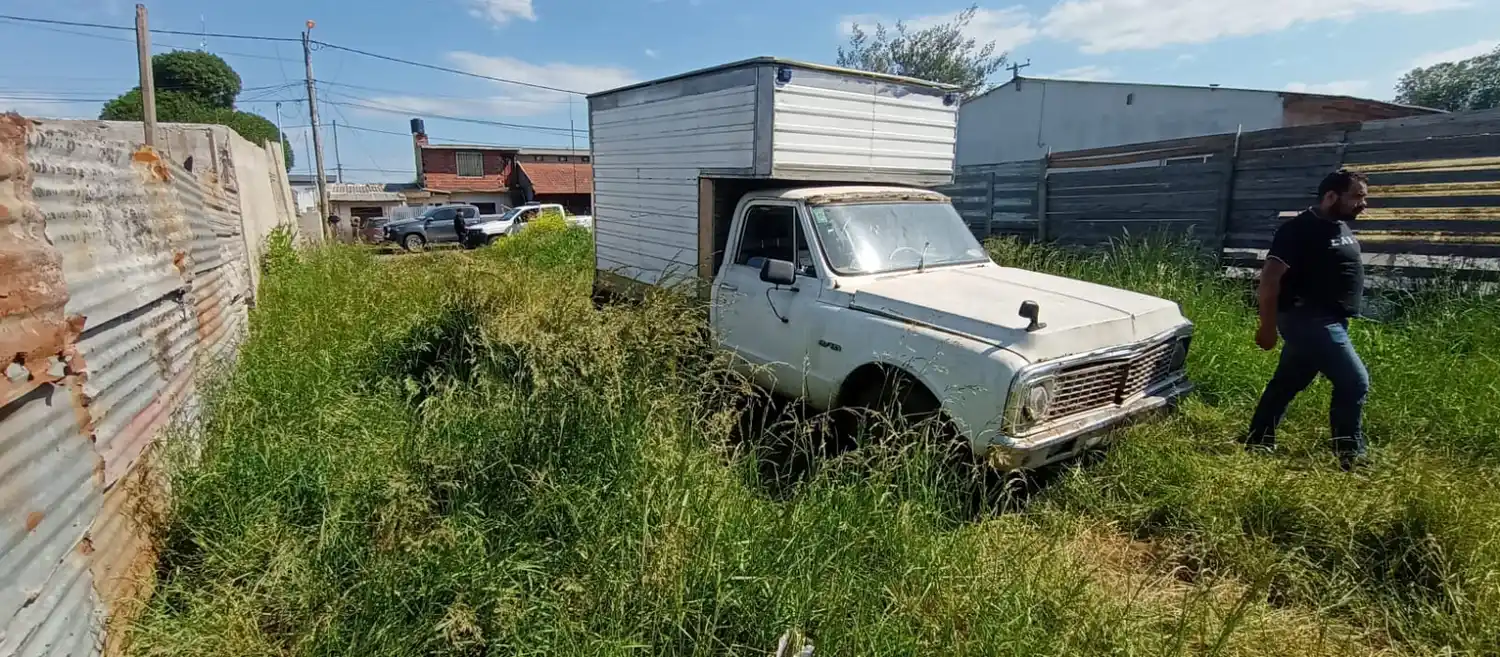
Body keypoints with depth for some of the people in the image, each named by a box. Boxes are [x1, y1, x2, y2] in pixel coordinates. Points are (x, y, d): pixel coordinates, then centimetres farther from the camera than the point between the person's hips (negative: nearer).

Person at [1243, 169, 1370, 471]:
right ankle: (1350, 456, 4)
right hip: (1308, 320, -9)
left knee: (1287, 383, 13)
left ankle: (1257, 443, 22)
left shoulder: (1341, 227, 13)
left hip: (1328, 321, 9)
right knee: (1355, 382, -8)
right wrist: (1267, 327, -22)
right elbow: (1270, 278, -21)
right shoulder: (1301, 229, -16)